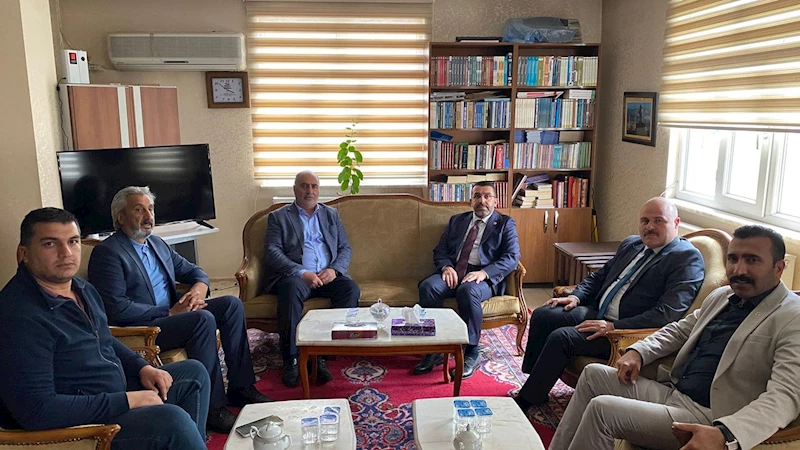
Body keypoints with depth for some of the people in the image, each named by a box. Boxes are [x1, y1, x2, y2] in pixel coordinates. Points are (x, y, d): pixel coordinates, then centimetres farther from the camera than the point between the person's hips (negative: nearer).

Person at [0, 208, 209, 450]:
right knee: (172, 419, -28)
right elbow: (36, 410, -29)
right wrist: (127, 401, -24)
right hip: (77, 425, -9)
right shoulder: (21, 318, -25)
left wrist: (142, 367, 4)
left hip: (114, 398, 10)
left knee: (194, 373, 14)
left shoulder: (82, 288, 4)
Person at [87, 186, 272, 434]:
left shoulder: (157, 243, 14)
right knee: (204, 318, -30)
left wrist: (200, 286, -4)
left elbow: (191, 270, 21)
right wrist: (169, 312, -20)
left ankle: (241, 386, -3)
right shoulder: (107, 253, -11)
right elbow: (117, 309, -21)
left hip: (171, 313, 9)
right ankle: (211, 405, -22)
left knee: (232, 304, -7)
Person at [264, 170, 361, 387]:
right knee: (291, 289, -36)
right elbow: (272, 252, -3)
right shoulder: (278, 217, 10)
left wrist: (334, 269, -7)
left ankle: (324, 355, -24)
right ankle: (291, 360, -26)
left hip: (328, 275, 3)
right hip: (295, 275, -3)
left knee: (351, 288, -27)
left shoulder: (331, 214, 21)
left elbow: (345, 248, 15)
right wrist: (302, 273, -18)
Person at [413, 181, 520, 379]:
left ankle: (471, 353, -22)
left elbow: (512, 258, -4)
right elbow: (440, 251, 16)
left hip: (484, 277, -3)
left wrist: (484, 273, -20)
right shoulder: (456, 221, 21)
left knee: (468, 291, -37)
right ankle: (434, 349, -18)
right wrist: (446, 267, -8)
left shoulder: (505, 224, 10)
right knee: (428, 286, -28)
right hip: (453, 272, 4)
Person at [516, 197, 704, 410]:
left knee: (561, 337, -24)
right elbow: (598, 277, 25)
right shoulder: (630, 244, 15)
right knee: (542, 315, -7)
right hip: (597, 313, 8)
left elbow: (668, 313, -21)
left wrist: (614, 327, -24)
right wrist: (576, 297, 4)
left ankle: (525, 402, -9)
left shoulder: (688, 258, -10)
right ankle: (534, 387, 5)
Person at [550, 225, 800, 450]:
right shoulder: (721, 296, 11)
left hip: (707, 419, -8)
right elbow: (678, 330, 24)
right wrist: (637, 351, 5)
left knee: (602, 409, -21)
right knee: (593, 374, 6)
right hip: (671, 392, 8)